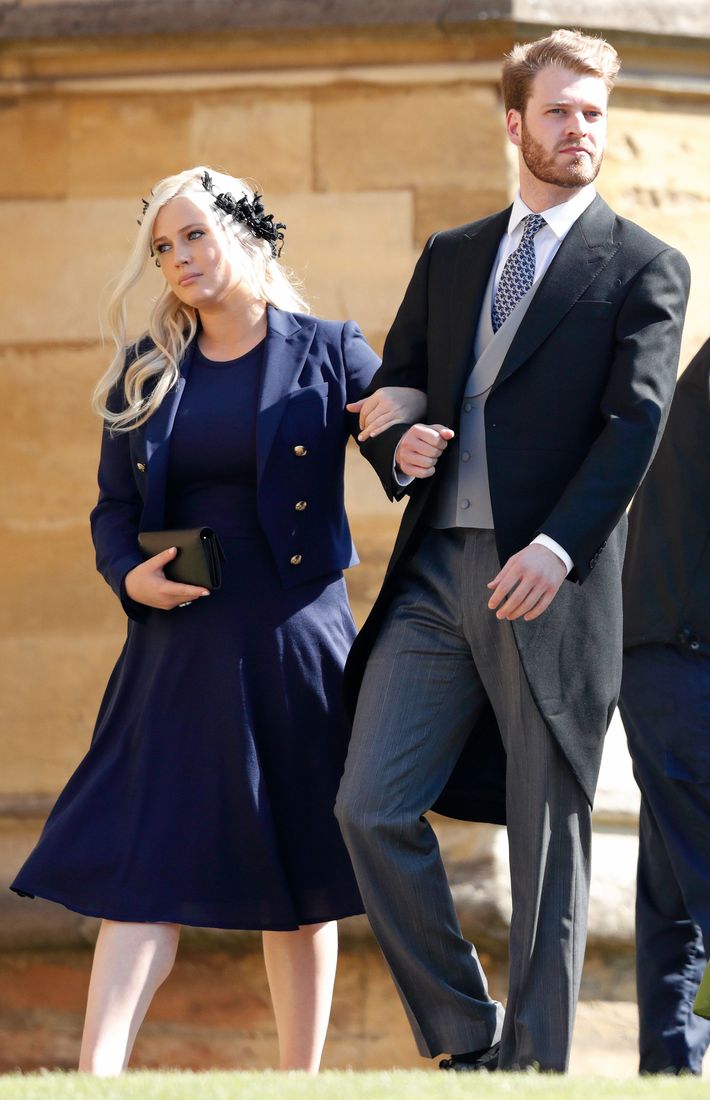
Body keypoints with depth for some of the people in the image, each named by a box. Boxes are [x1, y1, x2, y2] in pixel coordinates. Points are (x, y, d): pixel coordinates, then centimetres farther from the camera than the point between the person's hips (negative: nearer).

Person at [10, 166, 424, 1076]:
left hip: (295, 642, -1)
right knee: (144, 865, -9)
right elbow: (113, 506, 14)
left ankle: (300, 1083, 12)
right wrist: (129, 575, -7)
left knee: (299, 878, 5)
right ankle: (96, 1077, -17)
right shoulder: (145, 371, 10)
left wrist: (405, 415, -22)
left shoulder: (327, 353, 3)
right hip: (179, 647, 2)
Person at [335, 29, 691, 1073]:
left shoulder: (643, 268, 4)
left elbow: (636, 419, -7)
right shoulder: (449, 258, 19)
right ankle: (466, 1035, 8)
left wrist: (560, 545, -20)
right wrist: (398, 444, -4)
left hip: (549, 584, -4)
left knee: (548, 845, -1)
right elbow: (390, 388, 21)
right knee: (372, 808, -5)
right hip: (435, 575, 4)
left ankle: (536, 1063, 5)